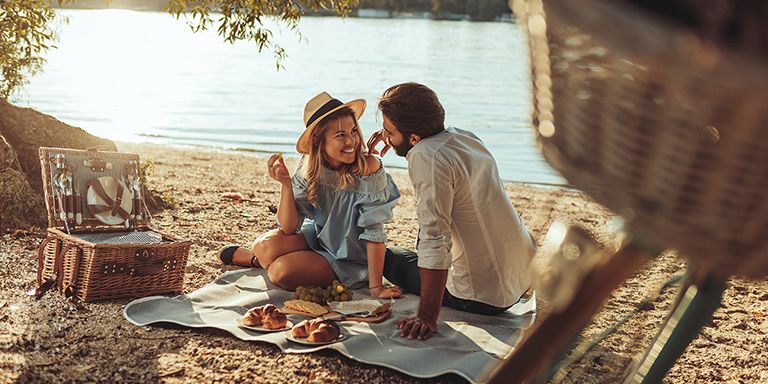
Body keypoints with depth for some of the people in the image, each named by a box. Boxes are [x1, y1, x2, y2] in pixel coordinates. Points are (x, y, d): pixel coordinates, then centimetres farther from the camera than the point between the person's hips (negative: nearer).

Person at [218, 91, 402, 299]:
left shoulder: (368, 167, -26)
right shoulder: (308, 167, -12)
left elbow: (374, 232, -22)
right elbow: (289, 227, -14)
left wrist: (376, 287, -23)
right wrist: (286, 184, -29)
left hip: (348, 259, -3)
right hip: (316, 237, 4)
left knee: (281, 270, -26)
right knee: (267, 245, -25)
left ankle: (257, 259, 10)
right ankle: (257, 258, 12)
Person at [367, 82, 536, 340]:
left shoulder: (427, 156, -24)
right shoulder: (465, 136, 2)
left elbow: (434, 242, -28)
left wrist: (427, 318, -26)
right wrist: (394, 136, 14)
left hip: (485, 298, -7)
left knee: (388, 258, 15)